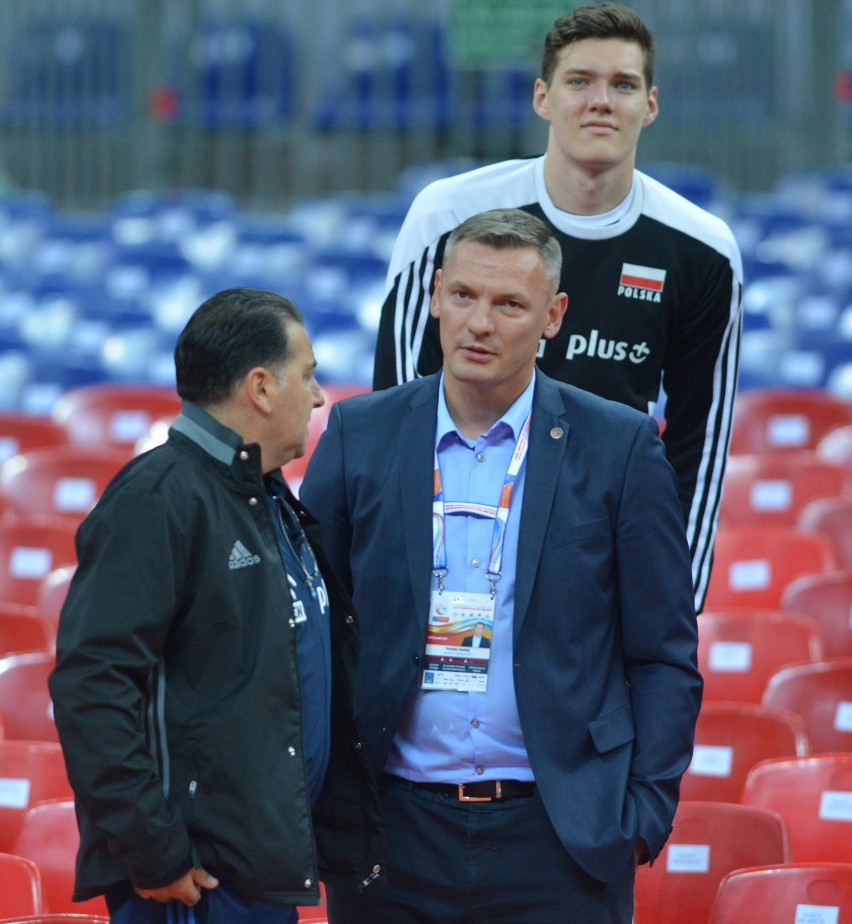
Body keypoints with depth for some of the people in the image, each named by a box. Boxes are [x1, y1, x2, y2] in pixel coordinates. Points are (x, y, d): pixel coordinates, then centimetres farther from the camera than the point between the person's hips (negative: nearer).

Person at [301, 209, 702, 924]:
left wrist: (645, 814, -4)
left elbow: (664, 657, 3)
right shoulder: (359, 434, 6)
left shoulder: (621, 446, 2)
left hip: (558, 835, -2)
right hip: (396, 830, 2)